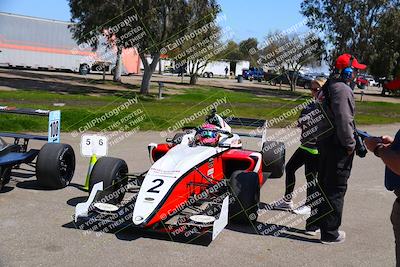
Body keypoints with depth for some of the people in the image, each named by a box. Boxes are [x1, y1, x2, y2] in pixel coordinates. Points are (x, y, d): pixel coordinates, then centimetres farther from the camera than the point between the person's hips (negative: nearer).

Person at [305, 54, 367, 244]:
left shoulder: (328, 87, 14)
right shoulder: (343, 90, -18)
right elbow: (344, 120, -24)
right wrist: (350, 144, -15)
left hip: (325, 141, 10)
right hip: (338, 145, -10)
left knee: (323, 183, 20)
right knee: (336, 189, -1)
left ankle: (314, 221, 31)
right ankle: (330, 233, 7)